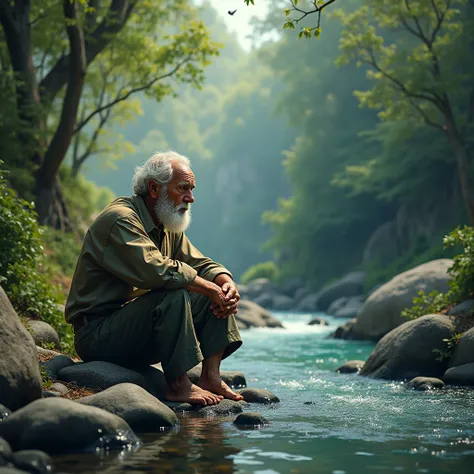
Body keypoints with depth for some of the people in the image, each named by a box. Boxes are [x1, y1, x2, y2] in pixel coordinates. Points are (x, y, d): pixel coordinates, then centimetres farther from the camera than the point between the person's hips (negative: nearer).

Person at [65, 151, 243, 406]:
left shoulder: (168, 228, 13)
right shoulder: (119, 219, -18)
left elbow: (201, 264, 13)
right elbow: (155, 270, -31)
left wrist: (227, 284, -10)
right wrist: (209, 288, -23)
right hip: (98, 334, -9)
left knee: (219, 288, 3)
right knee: (175, 295, -32)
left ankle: (210, 376, -5)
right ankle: (178, 385, -24)